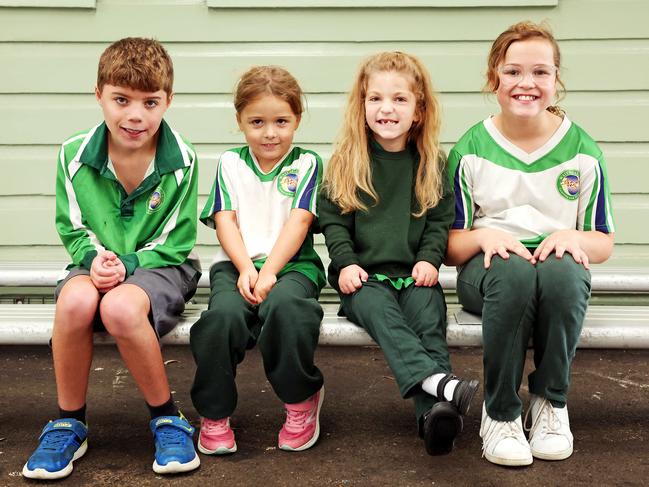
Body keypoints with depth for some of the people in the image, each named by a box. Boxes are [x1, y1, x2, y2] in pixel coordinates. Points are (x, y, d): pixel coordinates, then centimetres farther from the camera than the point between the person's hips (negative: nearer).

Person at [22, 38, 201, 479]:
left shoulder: (181, 161, -10)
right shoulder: (74, 155, -4)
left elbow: (176, 240, -7)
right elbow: (72, 229, 4)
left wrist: (128, 264, -21)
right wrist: (95, 258, -18)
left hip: (160, 266, -2)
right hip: (97, 265, 2)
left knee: (120, 308, -37)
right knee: (75, 301, -35)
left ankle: (168, 419, -12)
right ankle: (69, 424, -11)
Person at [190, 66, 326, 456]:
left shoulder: (306, 163, 10)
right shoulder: (230, 163, 16)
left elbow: (299, 220, -3)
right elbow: (225, 219, 5)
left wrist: (269, 271, -15)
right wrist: (246, 269, -12)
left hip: (292, 263, -1)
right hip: (236, 264, 2)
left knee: (283, 305, -36)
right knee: (224, 314, -31)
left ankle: (302, 399, -11)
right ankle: (215, 413, -10)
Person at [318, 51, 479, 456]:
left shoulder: (431, 161, 11)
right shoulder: (347, 161, 7)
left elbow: (441, 218, 10)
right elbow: (332, 217, 6)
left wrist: (429, 259, -6)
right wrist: (346, 262, -8)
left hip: (415, 273, 1)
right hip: (363, 275, -1)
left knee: (429, 315, -28)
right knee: (379, 311, -33)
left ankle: (434, 411, -43)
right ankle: (438, 382, -52)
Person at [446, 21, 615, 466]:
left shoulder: (582, 150, 5)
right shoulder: (470, 151, 4)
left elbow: (604, 243, 9)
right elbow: (450, 245, 5)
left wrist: (573, 237, -14)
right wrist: (484, 235, -18)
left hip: (559, 265, 1)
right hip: (490, 267, -1)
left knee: (561, 272, -37)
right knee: (514, 272, -38)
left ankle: (551, 403, -13)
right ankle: (500, 413, -20)